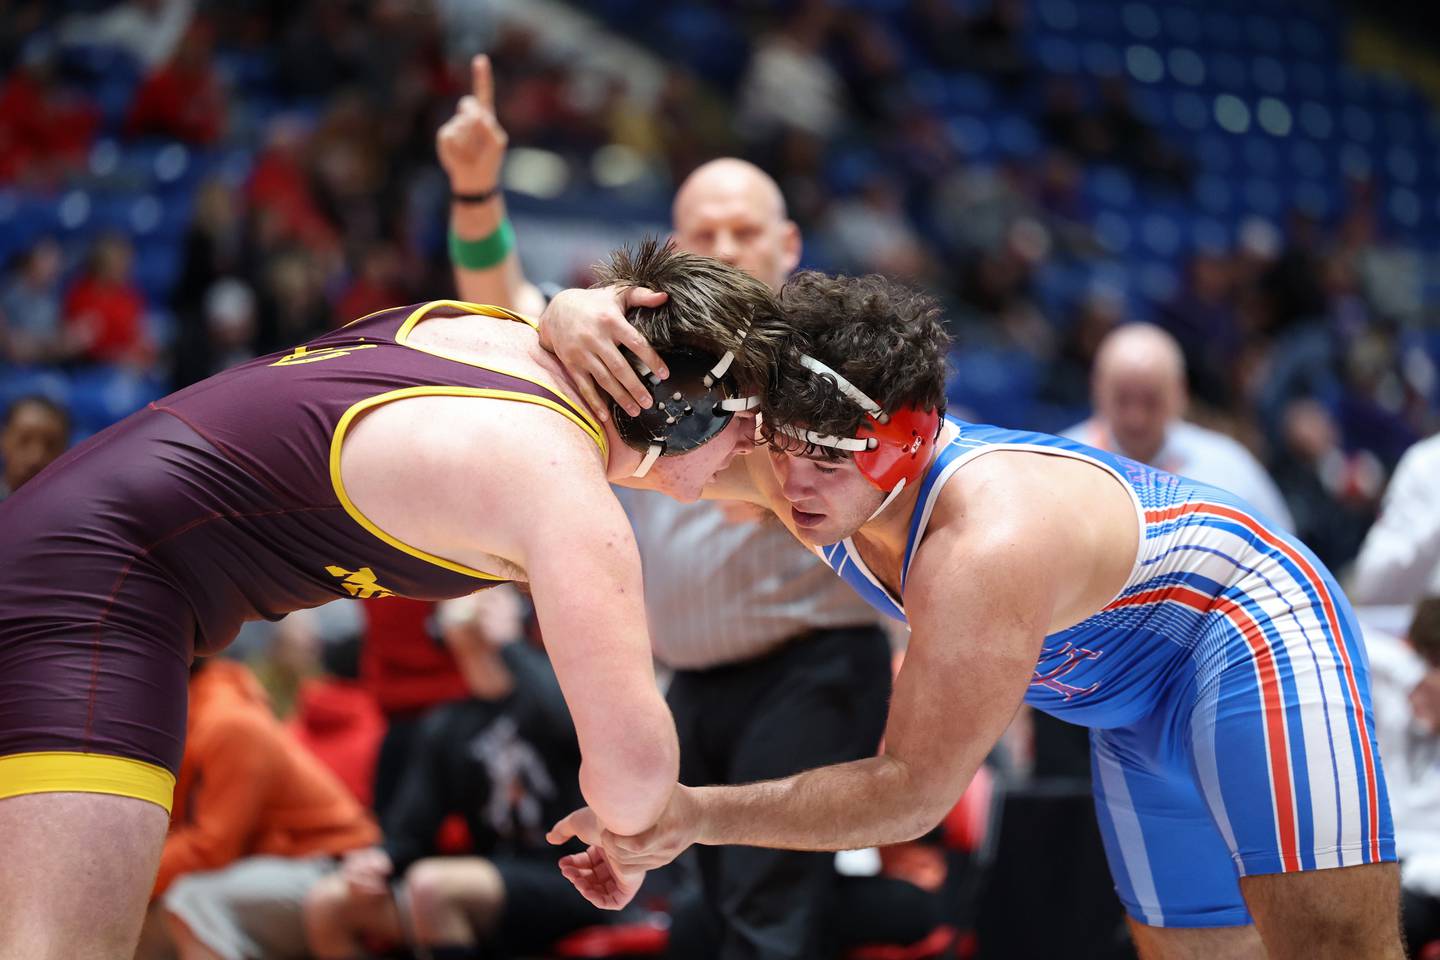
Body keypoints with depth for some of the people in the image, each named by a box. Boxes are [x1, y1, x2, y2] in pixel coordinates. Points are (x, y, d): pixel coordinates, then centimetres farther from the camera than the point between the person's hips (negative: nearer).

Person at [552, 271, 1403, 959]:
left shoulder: (987, 544, -40)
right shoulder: (791, 469, -17)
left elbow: (912, 792, -36)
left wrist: (695, 816, -34)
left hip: (1252, 636, -8)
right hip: (1135, 706, 8)